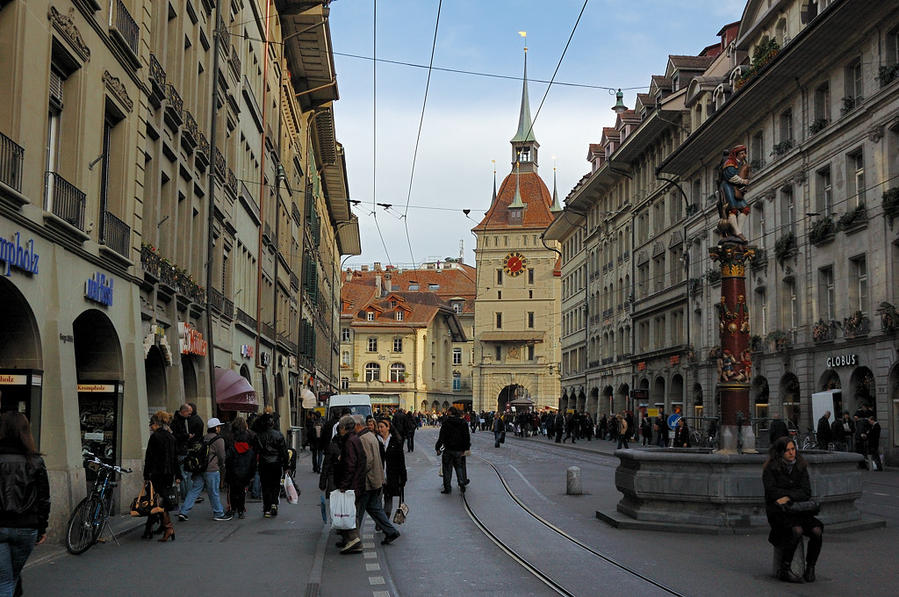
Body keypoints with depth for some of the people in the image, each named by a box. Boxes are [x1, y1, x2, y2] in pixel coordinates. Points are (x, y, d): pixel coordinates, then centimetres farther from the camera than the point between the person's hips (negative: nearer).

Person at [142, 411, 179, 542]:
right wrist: (177, 476, 15)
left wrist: (146, 476, -9)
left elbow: (149, 457, -11)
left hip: (157, 474, -7)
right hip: (169, 474, 7)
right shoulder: (171, 438, 10)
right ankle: (149, 530, 19)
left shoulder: (154, 437, -10)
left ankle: (168, 527, -17)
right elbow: (175, 458, 12)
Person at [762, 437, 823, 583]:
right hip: (777, 511, -4)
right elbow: (772, 493, -12)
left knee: (817, 530, -24)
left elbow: (807, 493, -1)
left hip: (798, 510, 4)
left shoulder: (800, 467, 9)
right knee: (797, 530, -33)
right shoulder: (770, 468, -3)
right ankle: (784, 570, -22)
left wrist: (788, 497, -18)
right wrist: (797, 493, -10)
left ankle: (810, 568, -5)